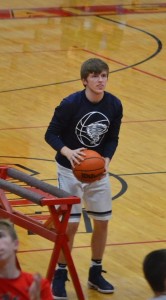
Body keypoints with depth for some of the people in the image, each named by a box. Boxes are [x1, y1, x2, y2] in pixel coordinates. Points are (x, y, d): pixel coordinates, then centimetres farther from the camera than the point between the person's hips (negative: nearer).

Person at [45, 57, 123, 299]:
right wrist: (67, 152, -32)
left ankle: (95, 273, 26)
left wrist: (106, 160, -17)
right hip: (71, 170, -4)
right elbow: (51, 134, -15)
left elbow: (112, 139, 1)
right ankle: (60, 275, 11)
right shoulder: (70, 104, -21)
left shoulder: (115, 105, -10)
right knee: (71, 224, -7)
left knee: (102, 221, 8)